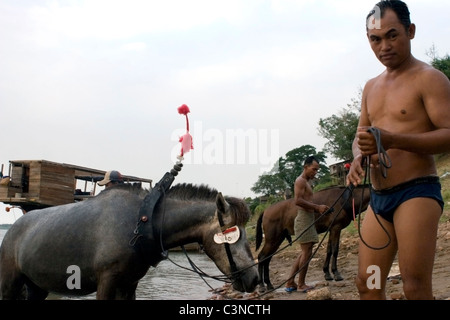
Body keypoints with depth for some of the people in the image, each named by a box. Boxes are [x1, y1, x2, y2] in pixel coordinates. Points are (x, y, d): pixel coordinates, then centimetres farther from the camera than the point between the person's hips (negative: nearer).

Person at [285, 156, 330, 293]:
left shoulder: (307, 182, 22)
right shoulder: (300, 181, -10)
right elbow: (298, 200, -22)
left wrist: (319, 208, 10)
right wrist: (317, 207, -20)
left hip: (309, 219, 11)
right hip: (304, 219, -11)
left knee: (305, 253, 12)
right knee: (307, 252, -6)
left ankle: (290, 283, 13)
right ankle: (301, 284, 3)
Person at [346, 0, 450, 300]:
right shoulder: (372, 87, 18)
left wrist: (393, 140, -28)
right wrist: (359, 156, -2)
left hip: (417, 191, -7)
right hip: (379, 197, 7)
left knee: (416, 288, -13)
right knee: (367, 284, 6)